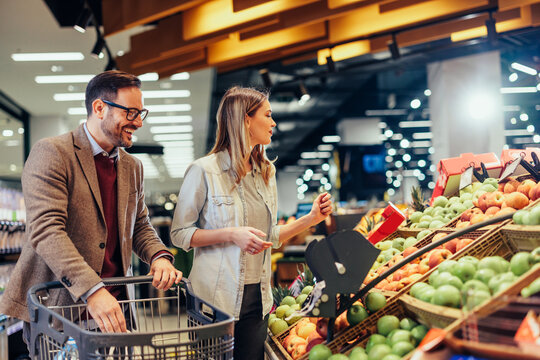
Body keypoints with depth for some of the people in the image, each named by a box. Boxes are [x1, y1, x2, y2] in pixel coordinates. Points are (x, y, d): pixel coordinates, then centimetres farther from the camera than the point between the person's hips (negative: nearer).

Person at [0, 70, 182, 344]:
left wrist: (159, 256, -4)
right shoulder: (51, 153, -10)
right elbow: (45, 231, -20)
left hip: (113, 304, 6)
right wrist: (92, 291, -31)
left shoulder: (132, 167, 14)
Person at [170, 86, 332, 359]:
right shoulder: (204, 171, -9)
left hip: (257, 297, 6)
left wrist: (311, 218, 5)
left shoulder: (266, 172, 11)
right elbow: (179, 234, -8)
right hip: (217, 297, -6)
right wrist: (231, 234, -20)